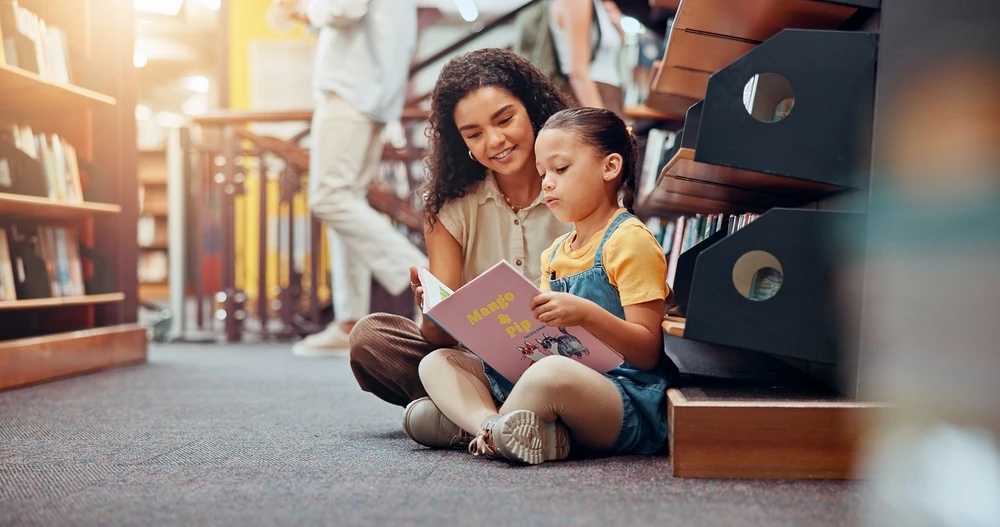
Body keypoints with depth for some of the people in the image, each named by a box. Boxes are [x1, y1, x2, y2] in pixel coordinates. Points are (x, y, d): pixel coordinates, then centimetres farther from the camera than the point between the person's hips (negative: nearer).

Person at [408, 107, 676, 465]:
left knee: (552, 373, -42)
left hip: (626, 401, -8)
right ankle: (493, 425, -27)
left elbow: (649, 352, -10)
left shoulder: (630, 241, -4)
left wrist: (587, 314, -25)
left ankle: (469, 421, -18)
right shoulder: (555, 253, 20)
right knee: (438, 362, 1)